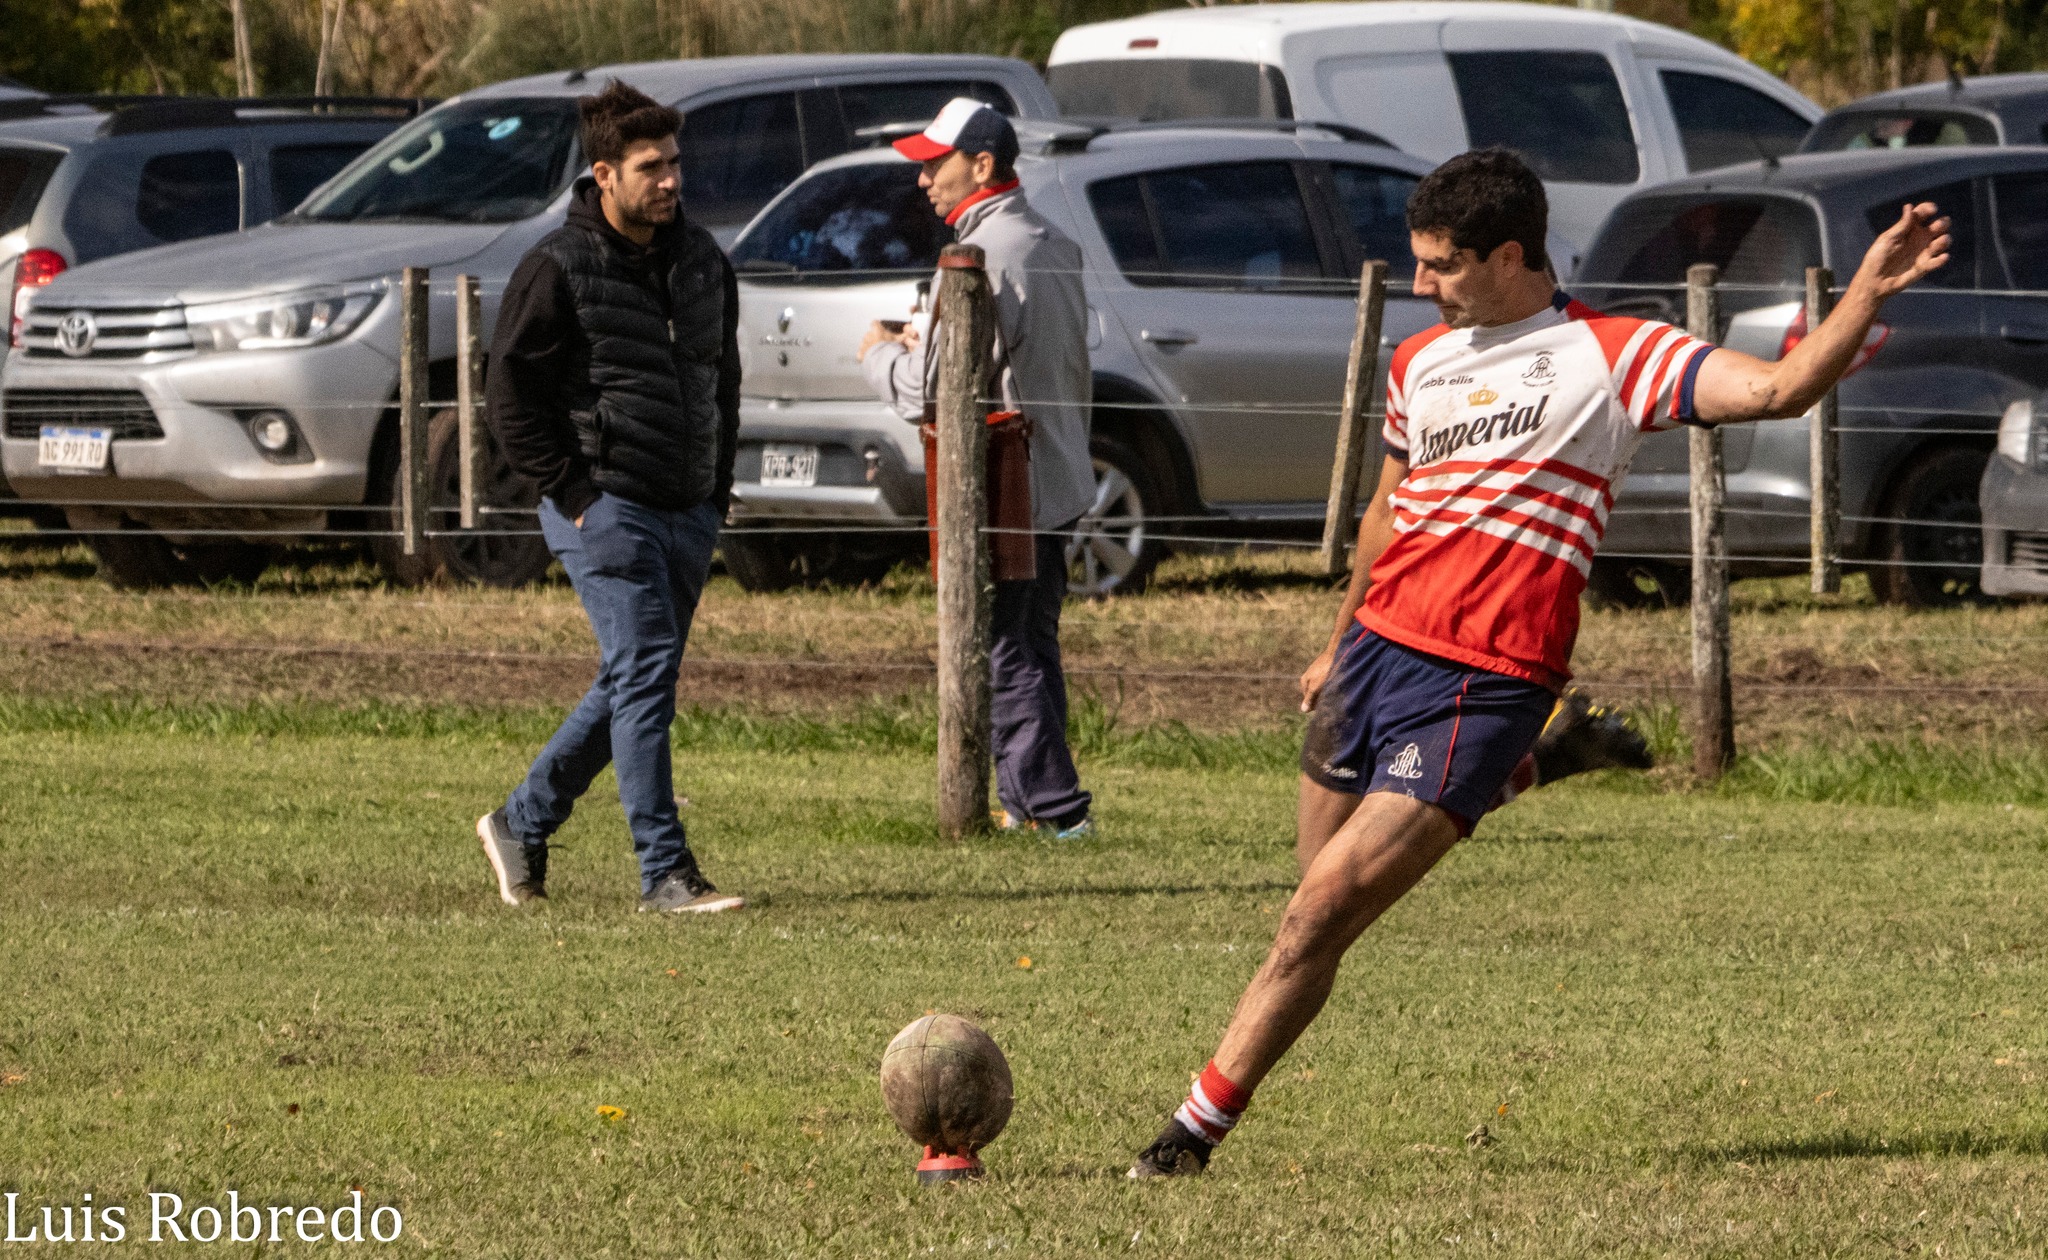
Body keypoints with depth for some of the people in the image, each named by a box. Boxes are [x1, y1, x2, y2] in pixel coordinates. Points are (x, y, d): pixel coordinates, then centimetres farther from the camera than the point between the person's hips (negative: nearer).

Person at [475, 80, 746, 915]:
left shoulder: (702, 261, 12)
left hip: (688, 514, 7)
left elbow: (723, 379, 23)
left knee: (633, 687, 12)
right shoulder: (559, 269, -9)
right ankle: (664, 874, -15)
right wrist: (569, 492, -12)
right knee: (644, 674, -14)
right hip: (606, 508, -7)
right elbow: (510, 392, -8)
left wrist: (718, 488, 15)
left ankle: (523, 823, 28)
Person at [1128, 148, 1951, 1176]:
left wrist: (1868, 292, -24)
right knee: (1313, 914, 9)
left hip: (1484, 687, -6)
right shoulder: (1420, 362, 16)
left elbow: (1778, 389, -12)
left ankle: (1196, 1129, -7)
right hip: (1375, 654, 6)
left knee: (1322, 912, -12)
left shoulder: (1612, 357, -3)